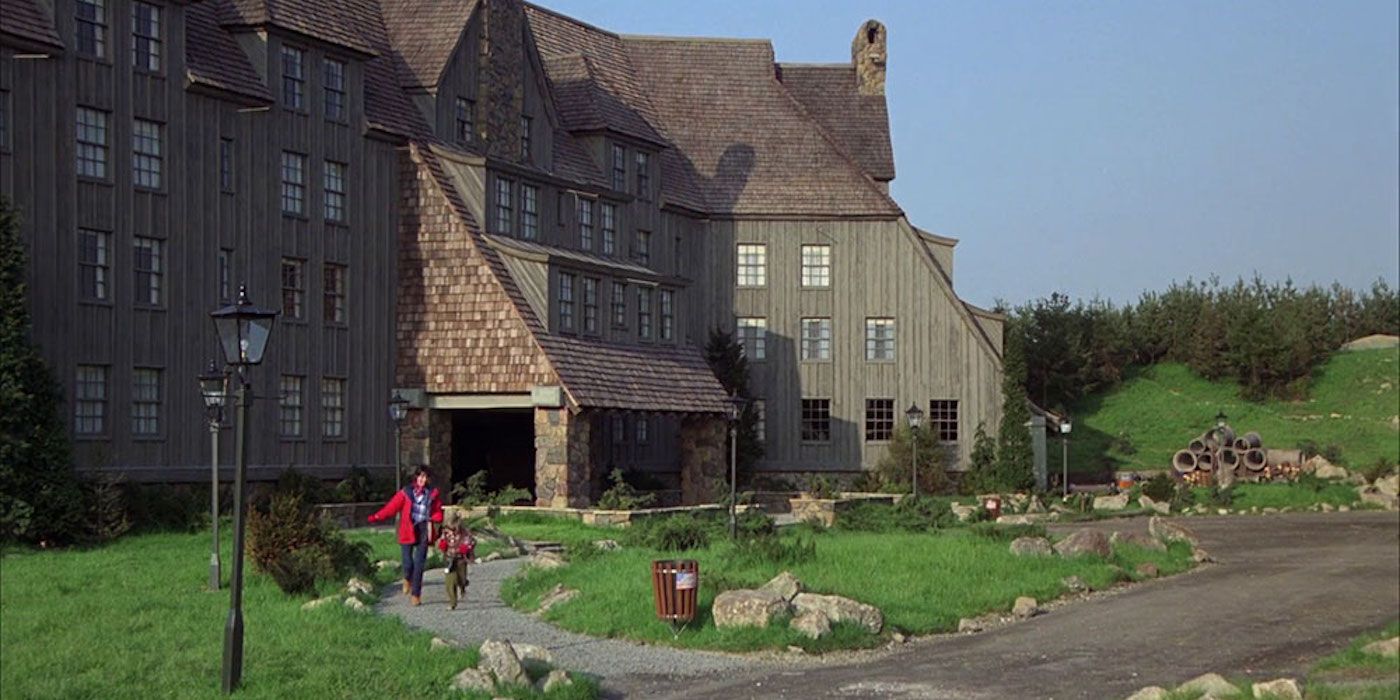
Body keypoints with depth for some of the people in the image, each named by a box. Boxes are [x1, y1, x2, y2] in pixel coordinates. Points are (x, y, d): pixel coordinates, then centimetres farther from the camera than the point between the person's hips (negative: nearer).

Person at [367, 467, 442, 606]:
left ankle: (416, 594, 7)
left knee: (419, 564, -2)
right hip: (407, 531, -1)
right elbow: (392, 506, -6)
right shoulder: (406, 493, 2)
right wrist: (377, 517, -18)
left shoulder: (432, 494, 7)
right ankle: (407, 579, 29)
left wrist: (432, 518, -11)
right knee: (408, 563, -7)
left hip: (423, 532, 1)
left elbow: (438, 513, 11)